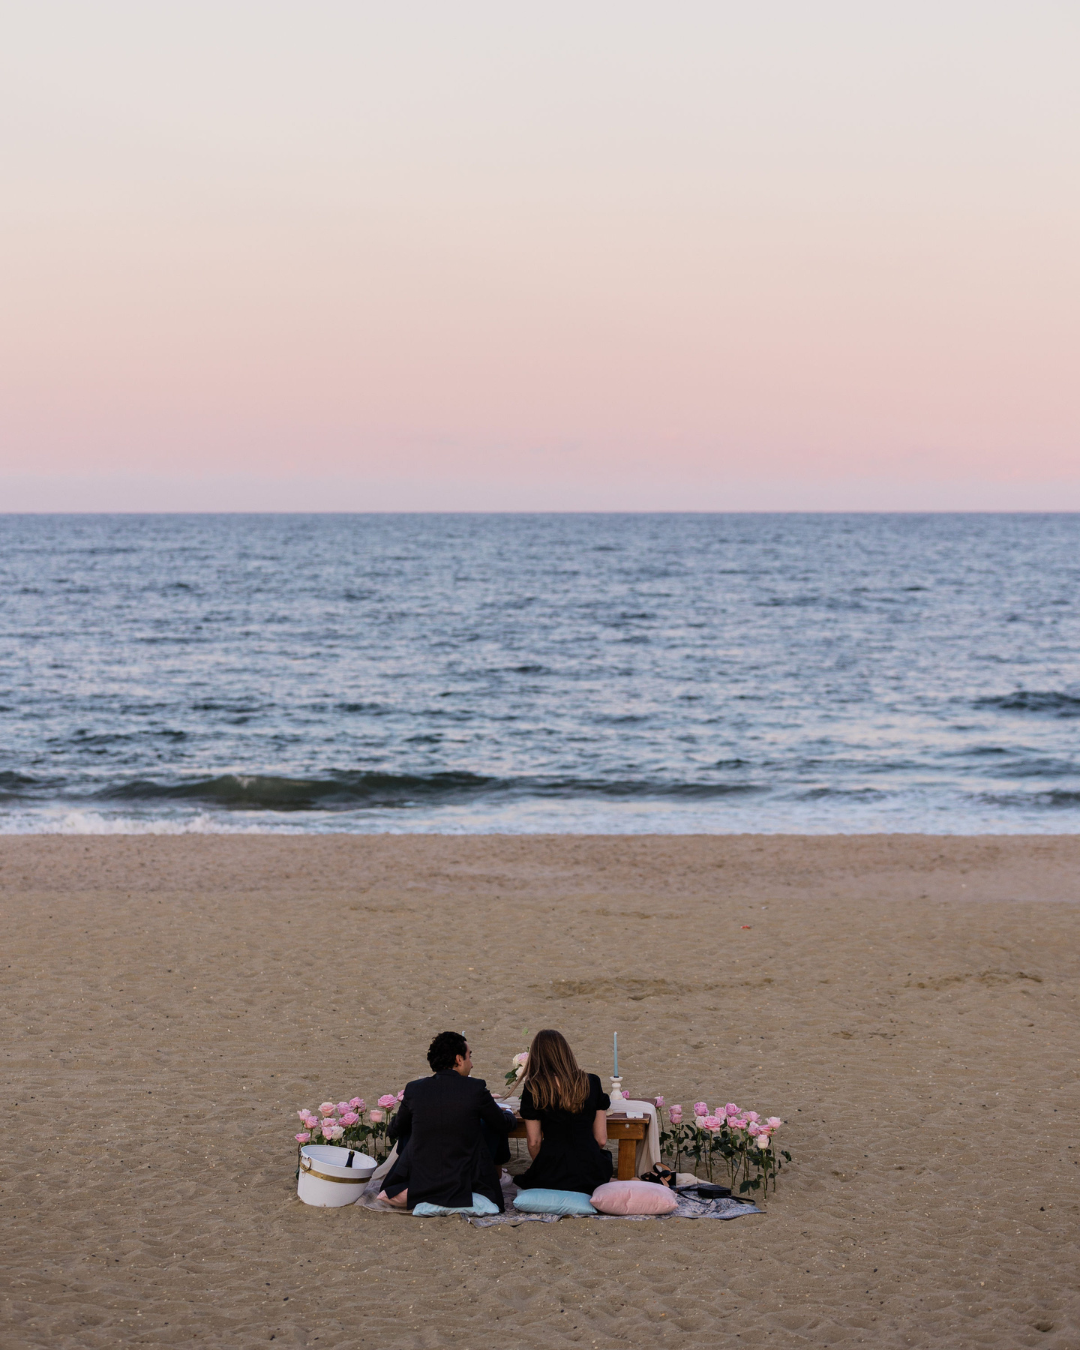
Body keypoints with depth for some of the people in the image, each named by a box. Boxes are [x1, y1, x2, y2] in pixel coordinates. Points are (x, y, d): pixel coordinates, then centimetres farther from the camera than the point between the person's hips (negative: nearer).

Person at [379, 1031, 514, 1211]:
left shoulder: (414, 1089, -5)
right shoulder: (476, 1089, -12)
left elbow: (395, 1132, 11)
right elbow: (504, 1126, 4)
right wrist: (509, 1115, 30)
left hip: (419, 1183, 2)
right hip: (465, 1184, -2)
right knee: (492, 1124, 18)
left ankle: (407, 1192, 26)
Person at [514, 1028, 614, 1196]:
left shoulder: (533, 1089, -6)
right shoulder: (592, 1083, 1)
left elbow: (534, 1142, -2)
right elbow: (601, 1140, 4)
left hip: (551, 1176, -2)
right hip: (590, 1174, 2)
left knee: (522, 1181, 34)